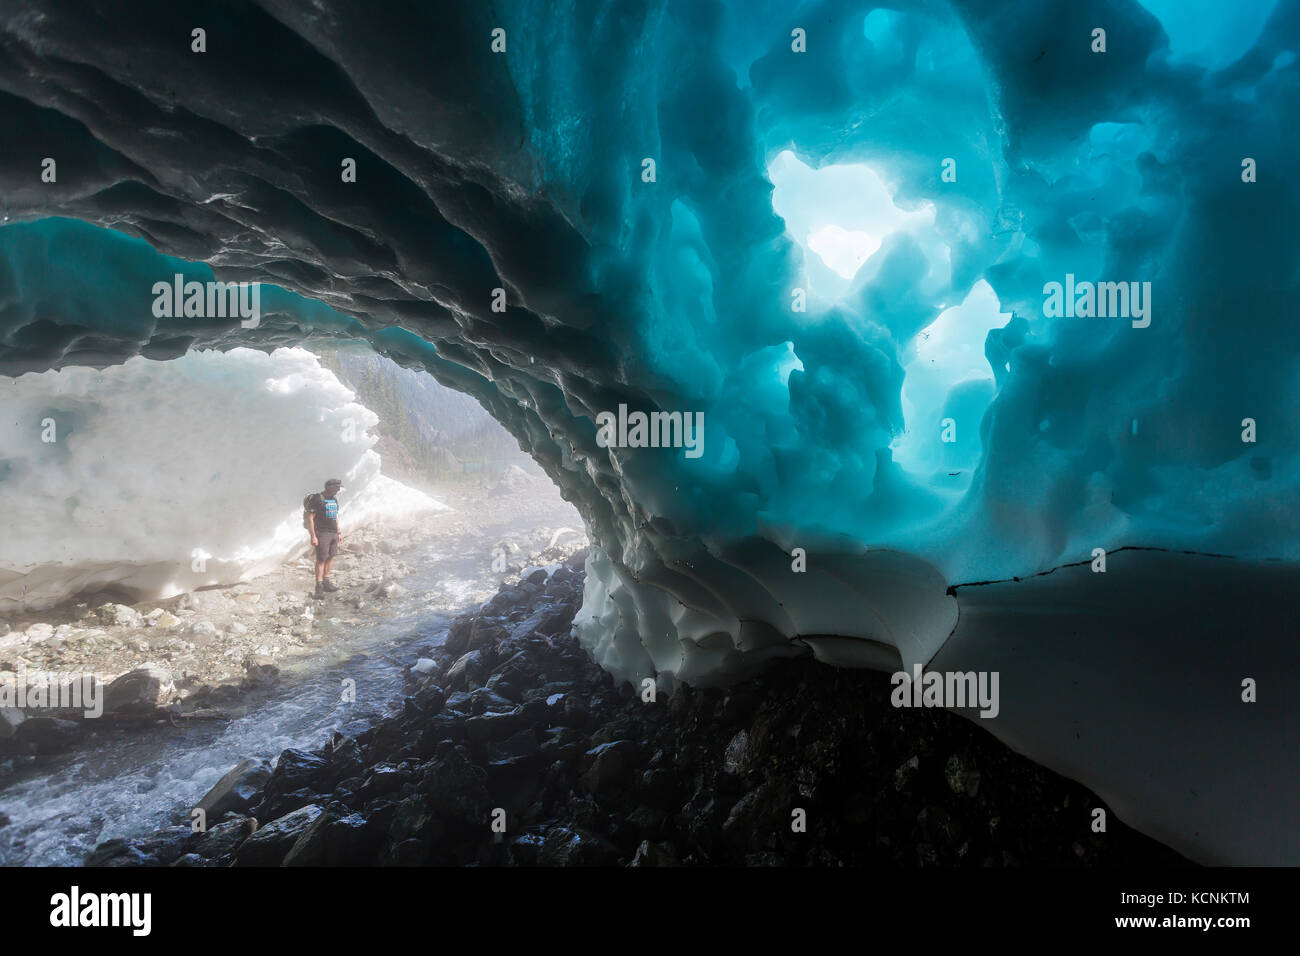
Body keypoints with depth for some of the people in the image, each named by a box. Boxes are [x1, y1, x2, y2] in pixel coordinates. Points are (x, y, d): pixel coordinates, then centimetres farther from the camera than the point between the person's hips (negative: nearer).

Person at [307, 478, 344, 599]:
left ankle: (326, 582, 17)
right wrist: (313, 537, -17)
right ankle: (319, 586, -4)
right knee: (321, 559, -7)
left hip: (333, 533, 7)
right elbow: (310, 518, -13)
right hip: (322, 533, -7)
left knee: (330, 557, 9)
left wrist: (338, 533, 21)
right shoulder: (317, 499, -11)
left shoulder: (334, 499, 14)